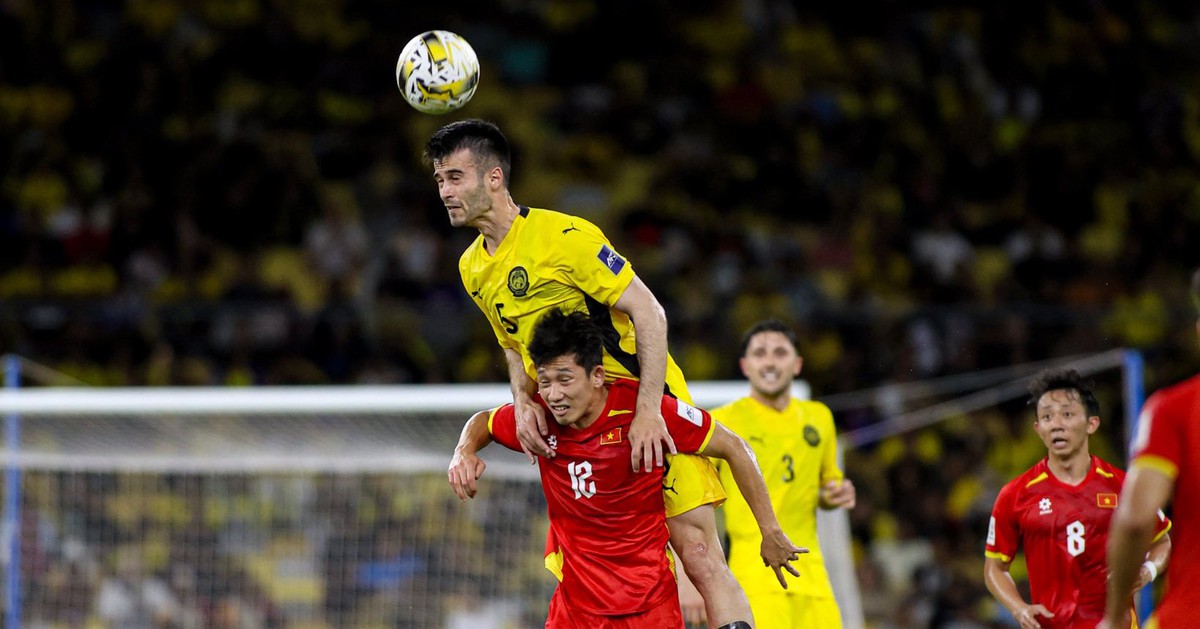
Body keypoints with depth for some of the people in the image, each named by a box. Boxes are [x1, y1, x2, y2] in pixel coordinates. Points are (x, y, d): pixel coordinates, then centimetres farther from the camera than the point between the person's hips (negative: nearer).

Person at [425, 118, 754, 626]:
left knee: (700, 556, -15)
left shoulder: (563, 236, -16)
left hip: (649, 411, -7)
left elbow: (648, 311, -17)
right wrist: (523, 402, -4)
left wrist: (648, 409, -25)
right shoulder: (472, 269, 8)